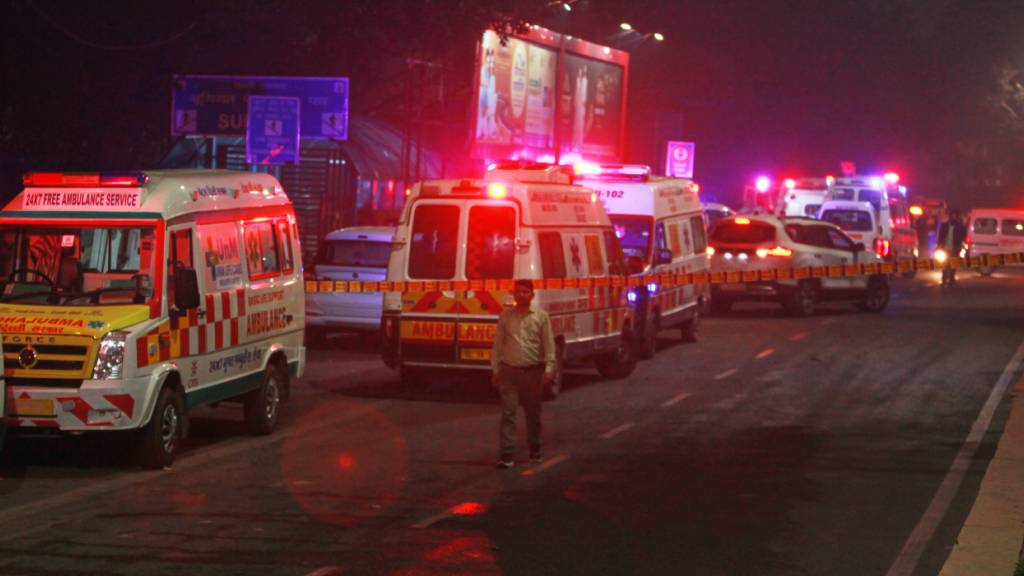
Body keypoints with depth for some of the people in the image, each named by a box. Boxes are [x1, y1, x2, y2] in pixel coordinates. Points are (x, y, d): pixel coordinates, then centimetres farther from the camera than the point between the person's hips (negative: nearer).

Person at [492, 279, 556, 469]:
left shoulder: (541, 316, 2)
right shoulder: (505, 316, 6)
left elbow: (548, 345, 0)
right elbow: (498, 344, 9)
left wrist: (549, 368, -9)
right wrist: (496, 370, 7)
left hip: (533, 371, 0)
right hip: (509, 371, 0)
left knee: (533, 413, 11)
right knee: (508, 413, -8)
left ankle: (535, 452, 26)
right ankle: (506, 455, -10)